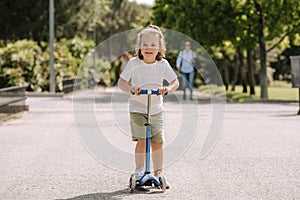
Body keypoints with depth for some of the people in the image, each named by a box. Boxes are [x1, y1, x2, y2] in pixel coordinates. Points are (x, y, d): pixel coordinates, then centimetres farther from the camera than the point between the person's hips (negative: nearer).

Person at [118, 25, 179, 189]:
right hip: (137, 108, -2)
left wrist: (168, 89, -23)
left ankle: (158, 173, 13)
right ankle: (139, 170, 1)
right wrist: (131, 89, -30)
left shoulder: (163, 64, -4)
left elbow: (175, 82, -1)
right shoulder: (134, 63, -10)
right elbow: (121, 82, -9)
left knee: (157, 141, 2)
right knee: (142, 139, -12)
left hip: (156, 109, 2)